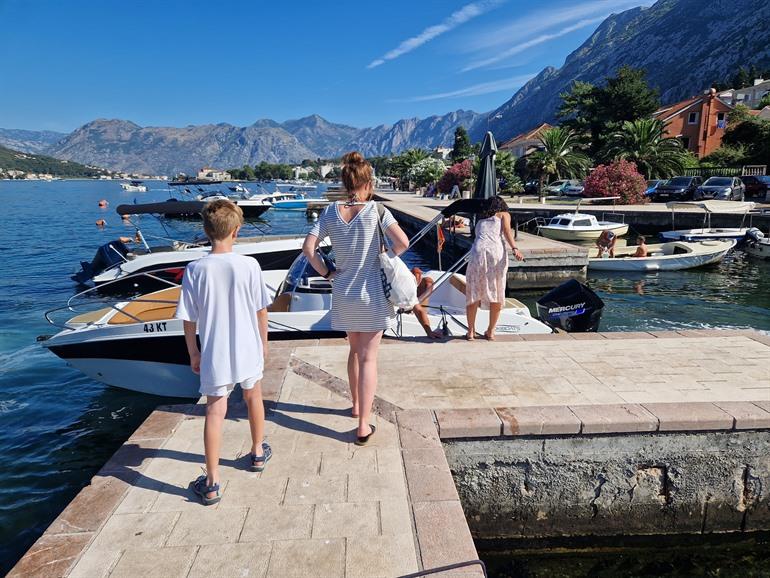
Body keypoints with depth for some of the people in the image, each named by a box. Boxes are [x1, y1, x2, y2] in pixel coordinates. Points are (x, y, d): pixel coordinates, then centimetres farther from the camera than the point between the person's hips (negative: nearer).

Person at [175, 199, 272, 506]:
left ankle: (211, 483, 12)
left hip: (214, 356, -1)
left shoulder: (195, 270, -12)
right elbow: (261, 310, -4)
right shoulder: (249, 265, -12)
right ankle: (258, 453, 43)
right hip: (248, 350, 1)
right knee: (253, 399, 23)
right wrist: (263, 341, 11)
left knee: (215, 412, 7)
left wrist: (193, 353, 7)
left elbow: (188, 319, -6)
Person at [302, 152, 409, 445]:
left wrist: (327, 273, 3)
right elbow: (403, 243, -21)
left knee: (354, 350, 23)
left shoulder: (331, 212, -3)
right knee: (368, 358, 3)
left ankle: (357, 405, 39)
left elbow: (308, 248, -8)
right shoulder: (375, 210, -12)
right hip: (371, 294, -4)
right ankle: (363, 426, 5)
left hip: (343, 294, 4)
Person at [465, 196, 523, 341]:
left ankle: (471, 331, 11)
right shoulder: (504, 214, 21)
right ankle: (490, 332, 14)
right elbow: (507, 231, 3)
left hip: (478, 251, 2)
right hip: (497, 251, -2)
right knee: (496, 293, 9)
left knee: (473, 293, 9)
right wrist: (514, 249, -8)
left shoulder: (480, 219, 31)